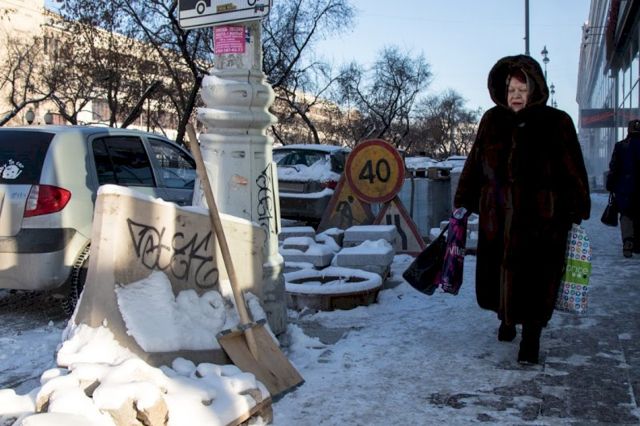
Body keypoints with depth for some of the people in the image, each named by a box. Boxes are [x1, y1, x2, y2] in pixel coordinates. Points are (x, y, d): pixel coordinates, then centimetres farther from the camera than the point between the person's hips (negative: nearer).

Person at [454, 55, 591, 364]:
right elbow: (474, 163, 10)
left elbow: (573, 171, -2)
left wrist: (578, 211, -6)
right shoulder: (492, 121, 7)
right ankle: (507, 318, 38)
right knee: (495, 273, 10)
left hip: (542, 219, -3)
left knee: (536, 279, 0)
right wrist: (463, 202, 9)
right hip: (496, 217, 3)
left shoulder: (557, 123, -2)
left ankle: (531, 337, 17)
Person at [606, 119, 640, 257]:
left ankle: (627, 241, -18)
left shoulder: (620, 146, -3)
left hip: (625, 188, -1)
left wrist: (610, 186, 3)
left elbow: (613, 168, -3)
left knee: (626, 215, 4)